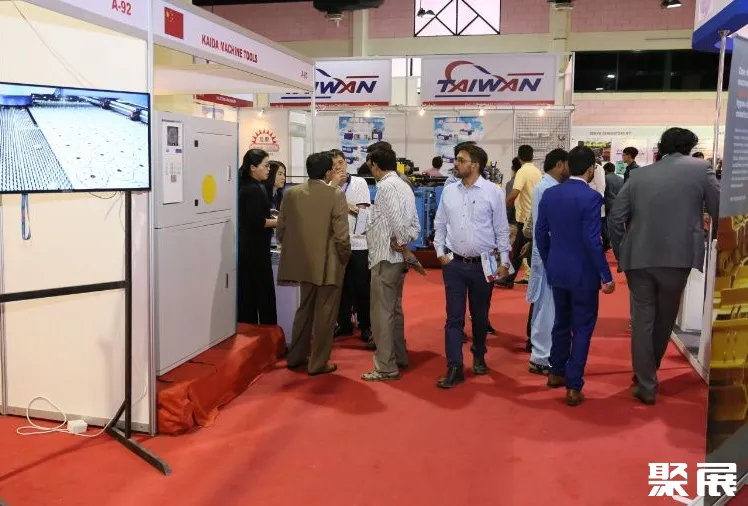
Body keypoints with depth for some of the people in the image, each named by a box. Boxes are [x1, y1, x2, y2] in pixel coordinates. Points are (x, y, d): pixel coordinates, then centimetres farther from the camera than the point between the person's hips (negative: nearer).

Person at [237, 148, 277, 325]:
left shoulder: (250, 187, 13)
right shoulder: (253, 189, -17)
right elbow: (256, 221, -22)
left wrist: (273, 219, 5)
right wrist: (280, 222, -12)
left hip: (248, 247, 9)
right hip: (255, 247, -9)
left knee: (248, 290, 11)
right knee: (264, 290, -3)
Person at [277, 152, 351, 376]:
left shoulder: (292, 193, 1)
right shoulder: (335, 194, -14)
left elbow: (281, 229, 4)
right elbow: (341, 235, -16)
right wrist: (345, 258, -1)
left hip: (303, 261, 6)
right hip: (328, 263, -5)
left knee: (305, 308, 21)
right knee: (325, 313, 6)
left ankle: (296, 356, 29)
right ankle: (318, 363, 12)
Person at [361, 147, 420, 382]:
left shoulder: (386, 186, -14)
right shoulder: (404, 186, 13)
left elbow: (396, 219, -27)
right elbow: (415, 225, 11)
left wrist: (401, 242, -14)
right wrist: (404, 242, 0)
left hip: (385, 257, -9)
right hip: (397, 258, 9)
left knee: (382, 313, -3)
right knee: (394, 309, 19)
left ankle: (386, 367, 2)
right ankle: (399, 357, 30)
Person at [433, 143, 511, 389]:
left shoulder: (493, 192, -6)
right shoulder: (449, 191, 3)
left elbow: (502, 229, -3)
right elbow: (440, 224, 10)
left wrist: (504, 261, -3)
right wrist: (440, 253, 1)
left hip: (483, 264, -2)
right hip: (454, 264, 2)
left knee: (480, 316, 14)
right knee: (454, 317, 0)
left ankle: (479, 357, 36)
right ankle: (454, 368, 4)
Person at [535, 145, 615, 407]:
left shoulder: (549, 194, 0)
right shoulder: (591, 197, -16)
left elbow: (540, 233, 5)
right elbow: (593, 241, -19)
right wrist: (606, 276, -11)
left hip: (557, 271, 6)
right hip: (583, 274, -5)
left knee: (561, 322, 21)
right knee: (582, 328, 5)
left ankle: (557, 373, 33)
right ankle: (574, 386, 7)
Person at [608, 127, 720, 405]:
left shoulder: (639, 175, 8)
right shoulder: (700, 169, 3)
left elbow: (615, 218, 2)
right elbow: (720, 212, 3)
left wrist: (621, 254, 12)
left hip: (639, 258, 1)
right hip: (677, 257, -1)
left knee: (642, 319, 9)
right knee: (664, 319, 18)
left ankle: (646, 384, 10)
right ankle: (648, 373, 33)